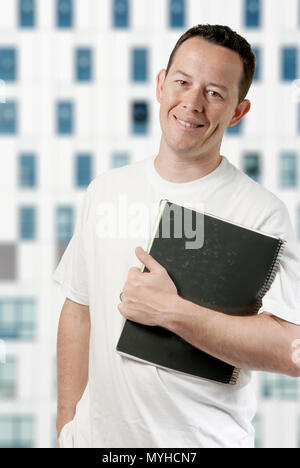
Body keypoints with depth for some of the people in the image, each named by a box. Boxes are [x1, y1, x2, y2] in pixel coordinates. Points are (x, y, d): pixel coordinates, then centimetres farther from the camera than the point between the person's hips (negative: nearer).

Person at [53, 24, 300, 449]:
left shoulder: (262, 213, -13)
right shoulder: (106, 190, 2)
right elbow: (78, 311, 6)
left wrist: (171, 311, -23)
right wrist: (67, 426, 2)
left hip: (204, 438, -3)